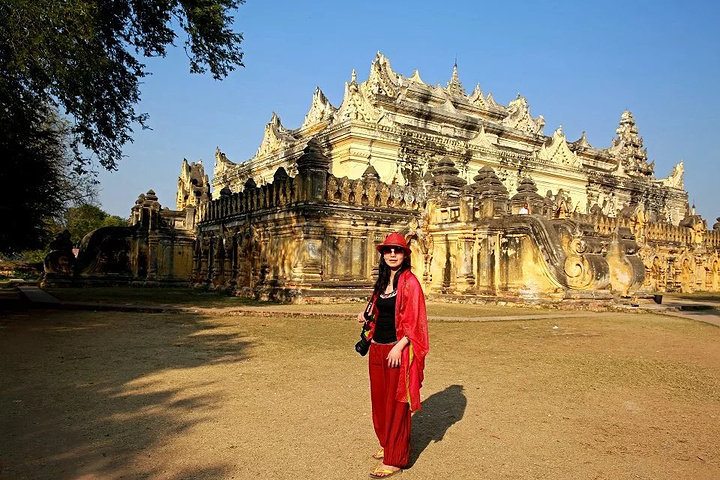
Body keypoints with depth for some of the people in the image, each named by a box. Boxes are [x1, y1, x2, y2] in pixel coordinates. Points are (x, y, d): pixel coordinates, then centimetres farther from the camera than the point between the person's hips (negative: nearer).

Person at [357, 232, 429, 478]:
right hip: (377, 347, 8)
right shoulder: (382, 282, 12)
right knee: (379, 399, 17)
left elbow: (414, 322, -15)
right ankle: (387, 444, 37)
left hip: (397, 350, -8)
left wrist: (399, 347, -23)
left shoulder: (410, 282, -11)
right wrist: (366, 316, 4)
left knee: (396, 404, 1)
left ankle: (395, 459, 13)